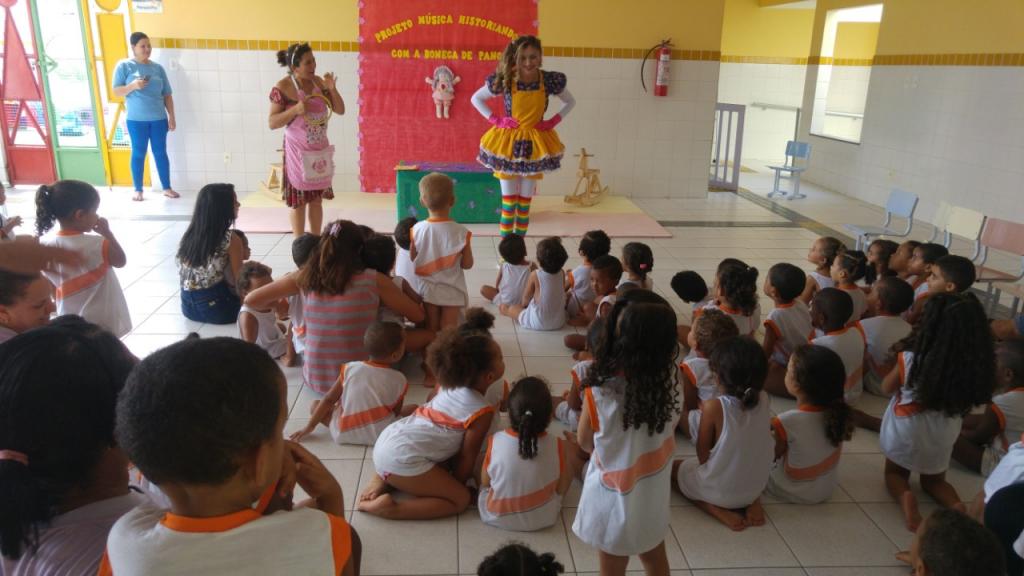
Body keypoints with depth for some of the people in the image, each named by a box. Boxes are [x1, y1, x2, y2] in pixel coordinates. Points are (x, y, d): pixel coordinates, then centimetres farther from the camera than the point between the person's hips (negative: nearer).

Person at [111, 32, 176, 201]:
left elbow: (167, 95, 10)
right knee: (138, 153, 4)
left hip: (159, 118, 3)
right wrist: (133, 85, -20)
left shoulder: (158, 68, 8)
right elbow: (116, 91, -3)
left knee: (160, 152, 7)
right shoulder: (124, 66, -1)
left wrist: (171, 116, 4)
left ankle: (167, 188, 14)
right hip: (136, 119, -2)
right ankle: (138, 190, 13)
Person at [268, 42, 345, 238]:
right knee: (298, 200, 3)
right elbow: (272, 123, -12)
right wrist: (295, 110, -26)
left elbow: (340, 110, 4)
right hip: (298, 151, -5)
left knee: (317, 199, 11)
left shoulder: (319, 82, 1)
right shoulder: (282, 87, -12)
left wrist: (332, 89, -13)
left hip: (320, 150, 5)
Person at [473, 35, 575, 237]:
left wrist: (553, 121, -4)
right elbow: (476, 98, 3)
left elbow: (570, 102, 9)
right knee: (509, 201, 2)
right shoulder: (504, 81, -11)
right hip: (507, 143, -1)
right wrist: (496, 119, -7)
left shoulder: (550, 81, -8)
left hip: (535, 145, 2)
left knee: (525, 201, 9)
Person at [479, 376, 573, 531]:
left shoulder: (496, 442, -23)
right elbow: (562, 489, -9)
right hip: (544, 519, 0)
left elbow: (485, 483, -7)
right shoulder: (557, 446, -24)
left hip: (496, 517, 0)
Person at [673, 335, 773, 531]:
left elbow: (702, 455, -13)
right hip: (755, 487, 5)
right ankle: (753, 504, 11)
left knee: (673, 466, 20)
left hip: (718, 491, -5)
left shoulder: (714, 407, -26)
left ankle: (717, 510, 2)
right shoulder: (763, 400, -12)